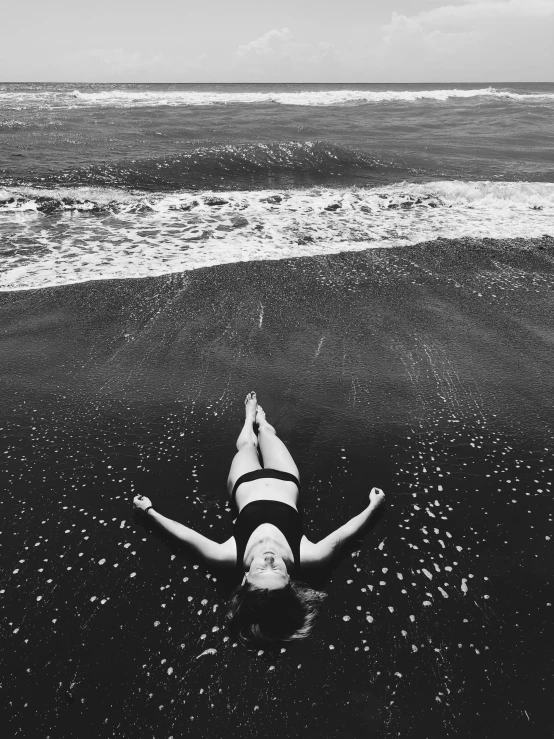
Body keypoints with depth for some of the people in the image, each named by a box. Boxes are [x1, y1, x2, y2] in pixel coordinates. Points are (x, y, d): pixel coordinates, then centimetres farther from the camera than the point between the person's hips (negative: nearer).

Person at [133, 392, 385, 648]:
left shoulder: (231, 557, -44)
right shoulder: (304, 558, -42)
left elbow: (186, 535, -30)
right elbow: (342, 535, -26)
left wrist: (150, 510, -17)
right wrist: (372, 505, -11)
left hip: (246, 483, 0)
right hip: (284, 481, 1)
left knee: (247, 444, 31)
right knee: (267, 432, 29)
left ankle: (250, 418, 69)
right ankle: (259, 419, 67)